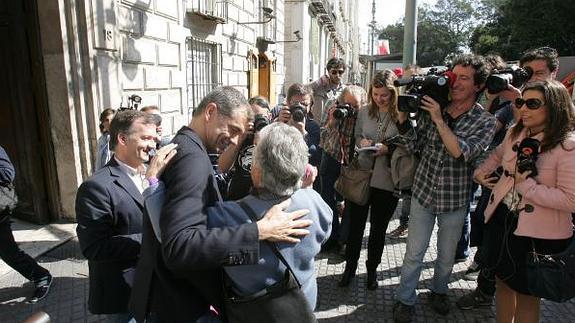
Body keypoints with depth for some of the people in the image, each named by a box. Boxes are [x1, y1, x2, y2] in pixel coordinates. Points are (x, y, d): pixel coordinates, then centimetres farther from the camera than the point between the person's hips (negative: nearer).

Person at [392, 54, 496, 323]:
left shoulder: (485, 121, -9)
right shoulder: (432, 108, -2)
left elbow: (461, 153, -25)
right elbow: (415, 145, 3)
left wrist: (439, 120, -26)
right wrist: (403, 118, -11)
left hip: (455, 200, -1)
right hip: (423, 192, 1)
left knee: (446, 255, 19)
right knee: (414, 253, 8)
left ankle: (439, 291, 45)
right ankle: (404, 300, 26)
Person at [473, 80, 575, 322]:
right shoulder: (515, 133, 1)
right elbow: (498, 155, 23)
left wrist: (526, 184, -25)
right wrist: (480, 172, 9)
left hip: (539, 233, -6)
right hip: (502, 220, 6)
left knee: (526, 293, 14)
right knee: (503, 281, 22)